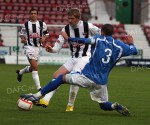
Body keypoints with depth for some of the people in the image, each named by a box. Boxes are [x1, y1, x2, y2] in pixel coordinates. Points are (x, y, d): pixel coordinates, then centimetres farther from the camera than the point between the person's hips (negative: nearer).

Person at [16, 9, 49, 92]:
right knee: (35, 67, -17)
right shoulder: (26, 24, 1)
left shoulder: (42, 24, 2)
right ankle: (39, 88, -18)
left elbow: (47, 34, 12)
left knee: (33, 68, 15)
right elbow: (22, 33, 14)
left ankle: (20, 72, 48)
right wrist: (22, 39, -7)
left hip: (38, 47, 4)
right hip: (29, 47, -4)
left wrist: (44, 38, -9)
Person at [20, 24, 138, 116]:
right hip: (101, 83, 3)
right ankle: (116, 106, -14)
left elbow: (84, 40, -12)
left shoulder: (98, 39, -2)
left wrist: (68, 38, 3)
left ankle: (36, 96, 3)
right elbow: (134, 51, 19)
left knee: (61, 78, 11)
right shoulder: (119, 45, 6)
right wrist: (131, 43, 41)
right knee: (104, 105, 22)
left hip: (87, 77, -3)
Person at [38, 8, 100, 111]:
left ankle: (70, 105, -16)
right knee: (56, 75, -5)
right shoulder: (66, 29, -1)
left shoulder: (87, 26, -11)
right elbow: (58, 47, -3)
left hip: (85, 57, -6)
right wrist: (51, 49, -24)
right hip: (73, 59, 6)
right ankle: (46, 100, -7)